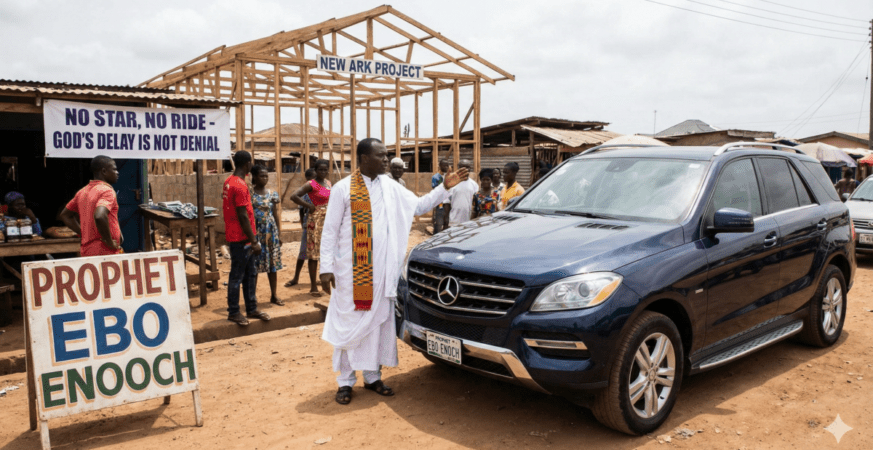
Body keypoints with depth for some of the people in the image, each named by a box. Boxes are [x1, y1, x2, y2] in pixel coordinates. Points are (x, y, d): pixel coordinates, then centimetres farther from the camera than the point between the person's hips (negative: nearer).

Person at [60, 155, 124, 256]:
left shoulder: (82, 192, 15)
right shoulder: (107, 191, -12)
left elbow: (65, 215, 26)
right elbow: (99, 216, -30)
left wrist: (84, 233, 17)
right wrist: (109, 242, -19)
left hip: (87, 251, 8)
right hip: (105, 252, -8)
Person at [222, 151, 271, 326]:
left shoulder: (230, 181, 11)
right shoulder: (240, 186, -20)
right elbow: (243, 216, -22)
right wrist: (254, 241, -18)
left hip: (244, 239, 10)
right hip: (240, 239, -10)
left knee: (251, 273, 15)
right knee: (237, 276, 1)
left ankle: (252, 308, 24)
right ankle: (233, 312, 12)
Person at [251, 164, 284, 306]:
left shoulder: (272, 193, 9)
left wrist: (279, 234, 9)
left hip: (271, 232, 4)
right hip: (255, 231, -4)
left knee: (273, 263, 8)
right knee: (254, 265, 0)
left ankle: (274, 296, 18)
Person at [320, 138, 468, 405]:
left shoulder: (390, 187, 8)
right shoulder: (343, 189, -5)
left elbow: (419, 206, 14)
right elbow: (330, 231, -4)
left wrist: (444, 188, 2)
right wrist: (326, 268, -9)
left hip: (382, 271, 5)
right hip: (351, 271, -4)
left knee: (378, 322, 11)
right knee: (349, 324, 2)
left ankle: (372, 376, 25)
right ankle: (345, 382, 15)